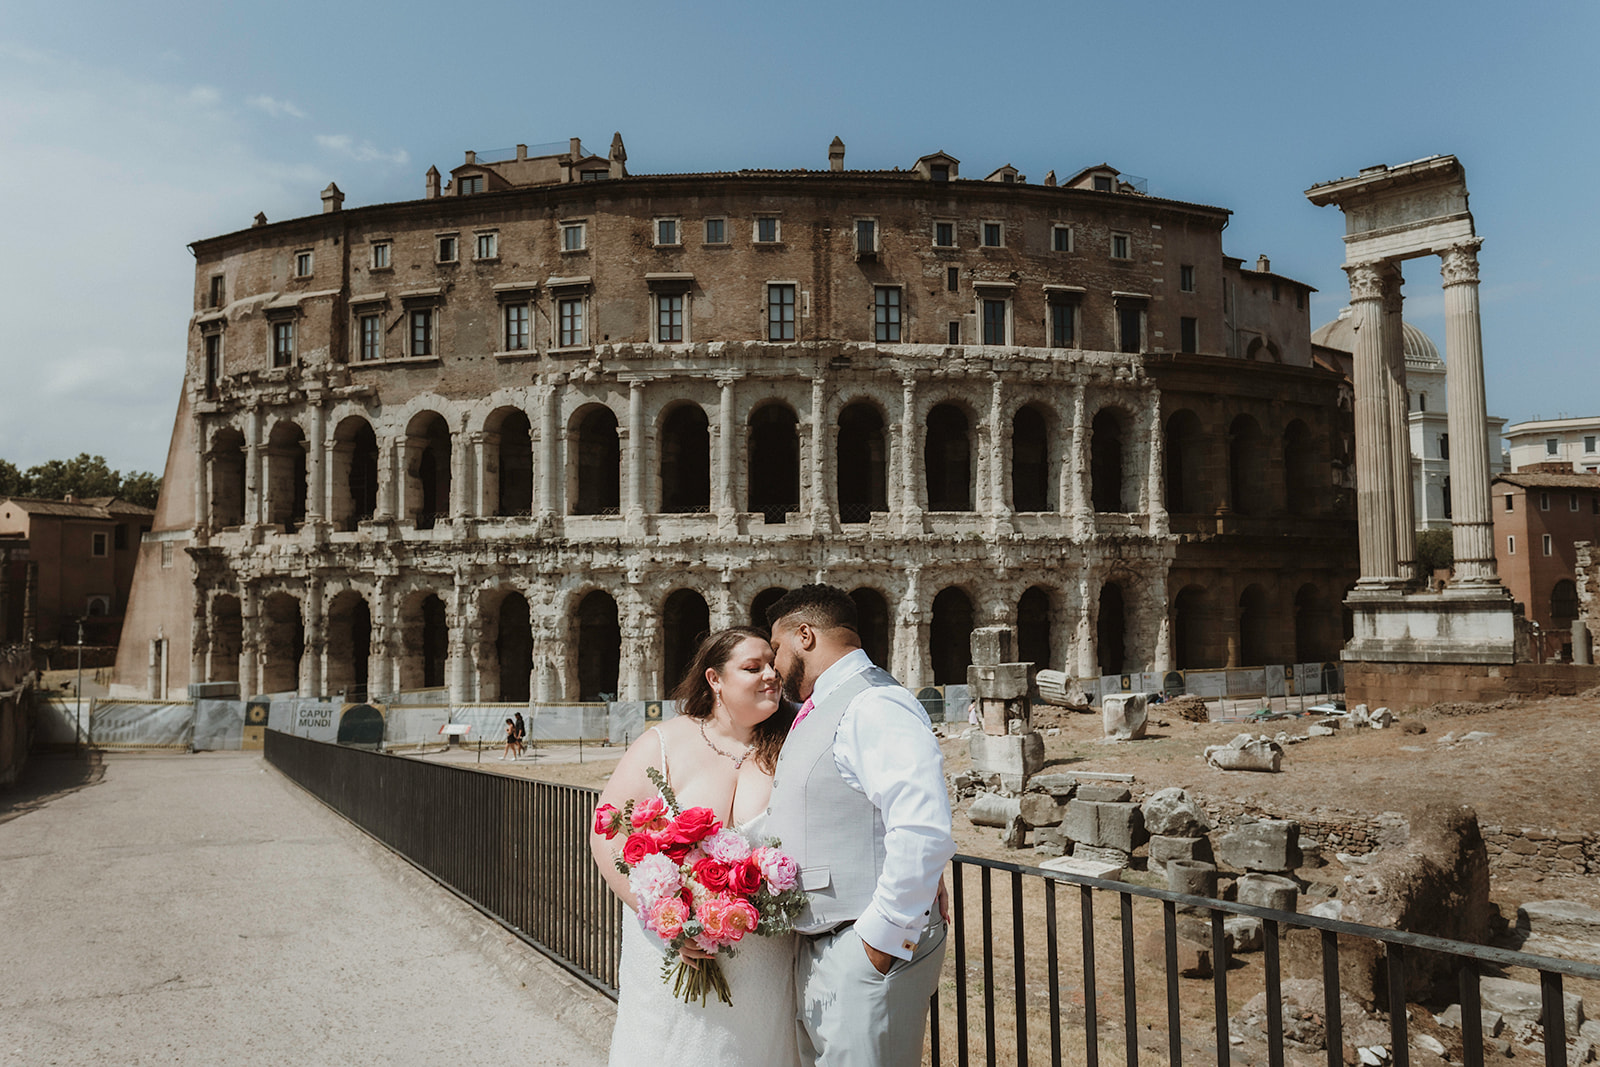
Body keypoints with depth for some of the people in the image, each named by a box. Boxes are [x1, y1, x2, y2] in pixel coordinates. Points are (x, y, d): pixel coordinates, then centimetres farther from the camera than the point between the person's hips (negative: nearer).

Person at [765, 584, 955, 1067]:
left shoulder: (874, 707, -19)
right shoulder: (819, 711, 14)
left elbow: (924, 833, -29)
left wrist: (882, 937, -22)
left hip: (868, 954, -10)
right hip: (815, 950, 10)